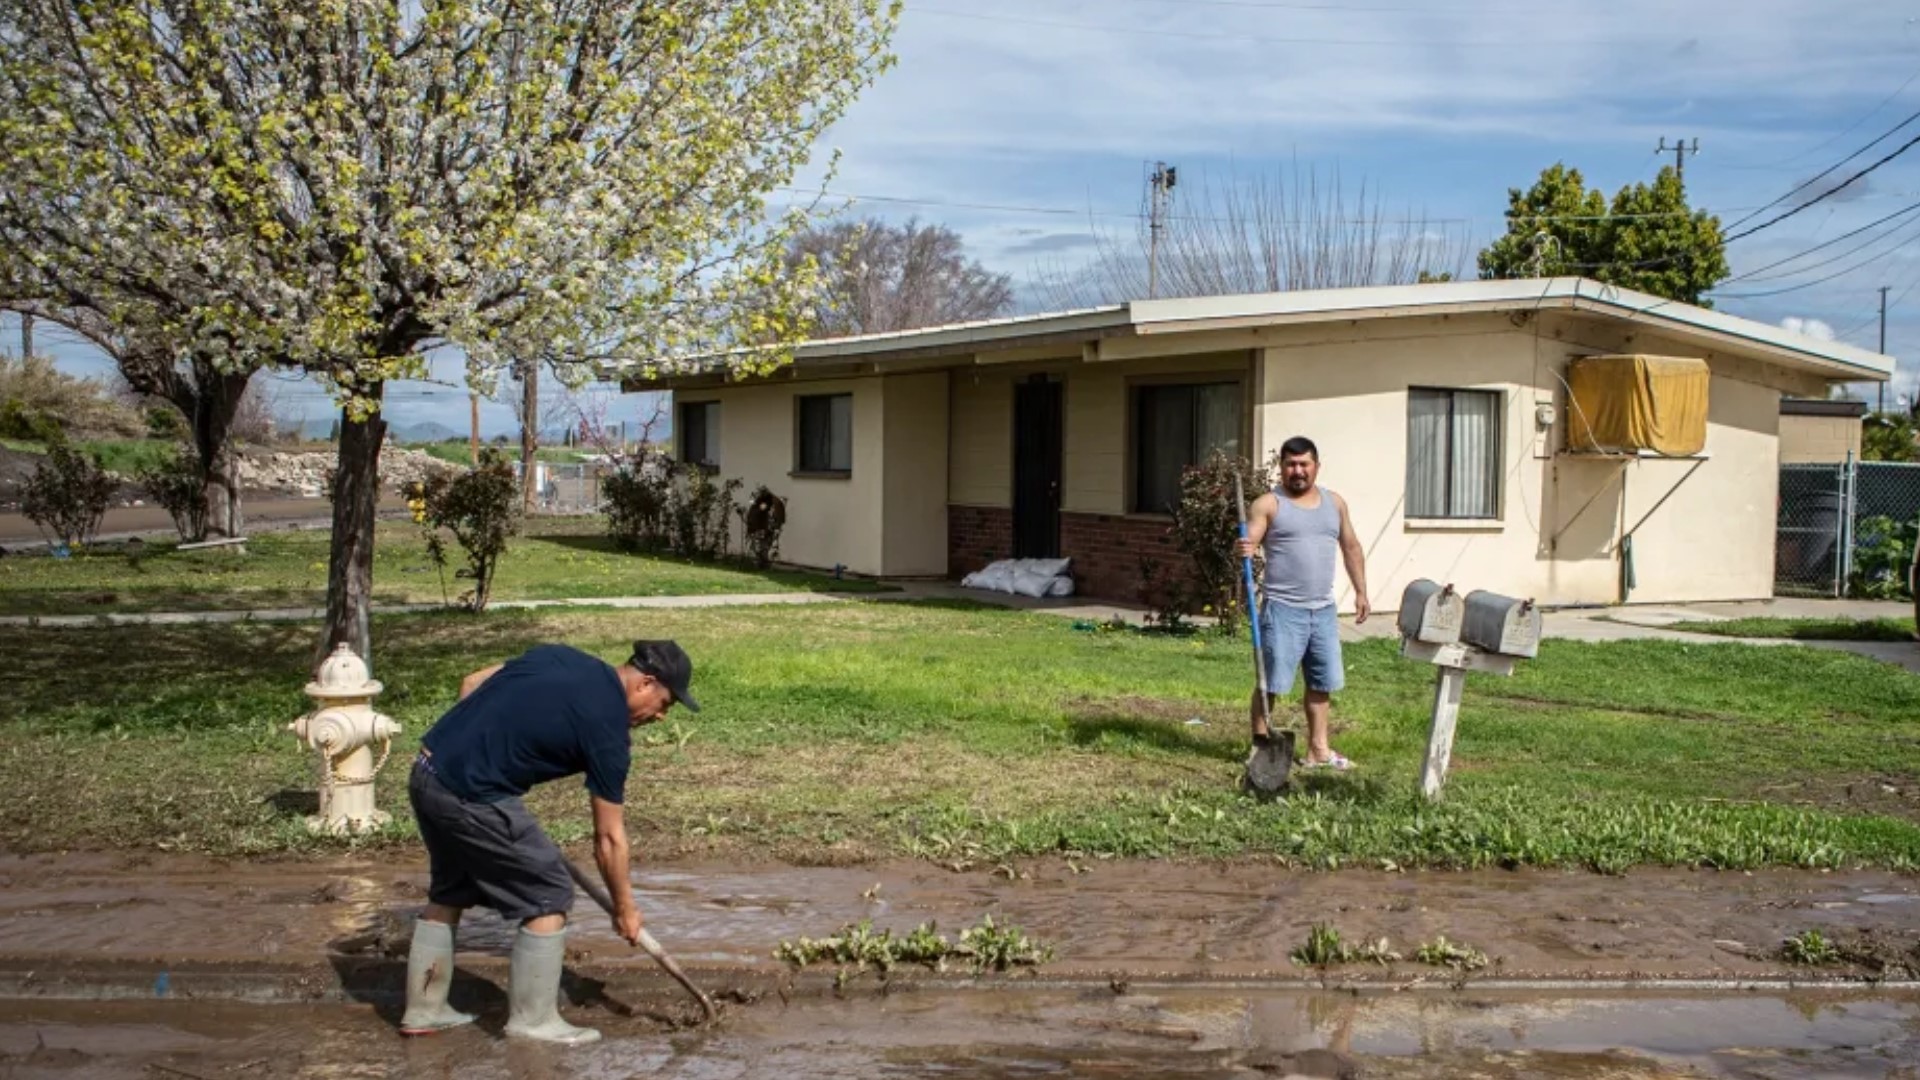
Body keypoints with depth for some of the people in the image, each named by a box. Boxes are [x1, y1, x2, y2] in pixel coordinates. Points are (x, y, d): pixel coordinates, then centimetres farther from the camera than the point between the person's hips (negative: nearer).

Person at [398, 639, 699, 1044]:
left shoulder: (560, 655, 12)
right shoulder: (607, 726, -8)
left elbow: (471, 684, 17)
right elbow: (609, 838, -1)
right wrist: (625, 907, 12)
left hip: (426, 771, 9)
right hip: (470, 795, -9)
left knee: (450, 889, 25)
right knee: (549, 894, 4)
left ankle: (423, 1010, 33)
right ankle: (533, 1021, 13)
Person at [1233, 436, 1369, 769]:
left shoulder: (1334, 503, 12)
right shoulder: (1268, 504, -5)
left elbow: (1351, 548, 19)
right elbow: (1249, 543, -13)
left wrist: (1361, 592, 14)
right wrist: (1242, 550, -37)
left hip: (1323, 609, 6)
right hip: (1283, 608, -5)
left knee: (1322, 682, 11)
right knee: (1271, 682, -3)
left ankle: (1318, 750, 21)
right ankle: (1260, 745, 7)